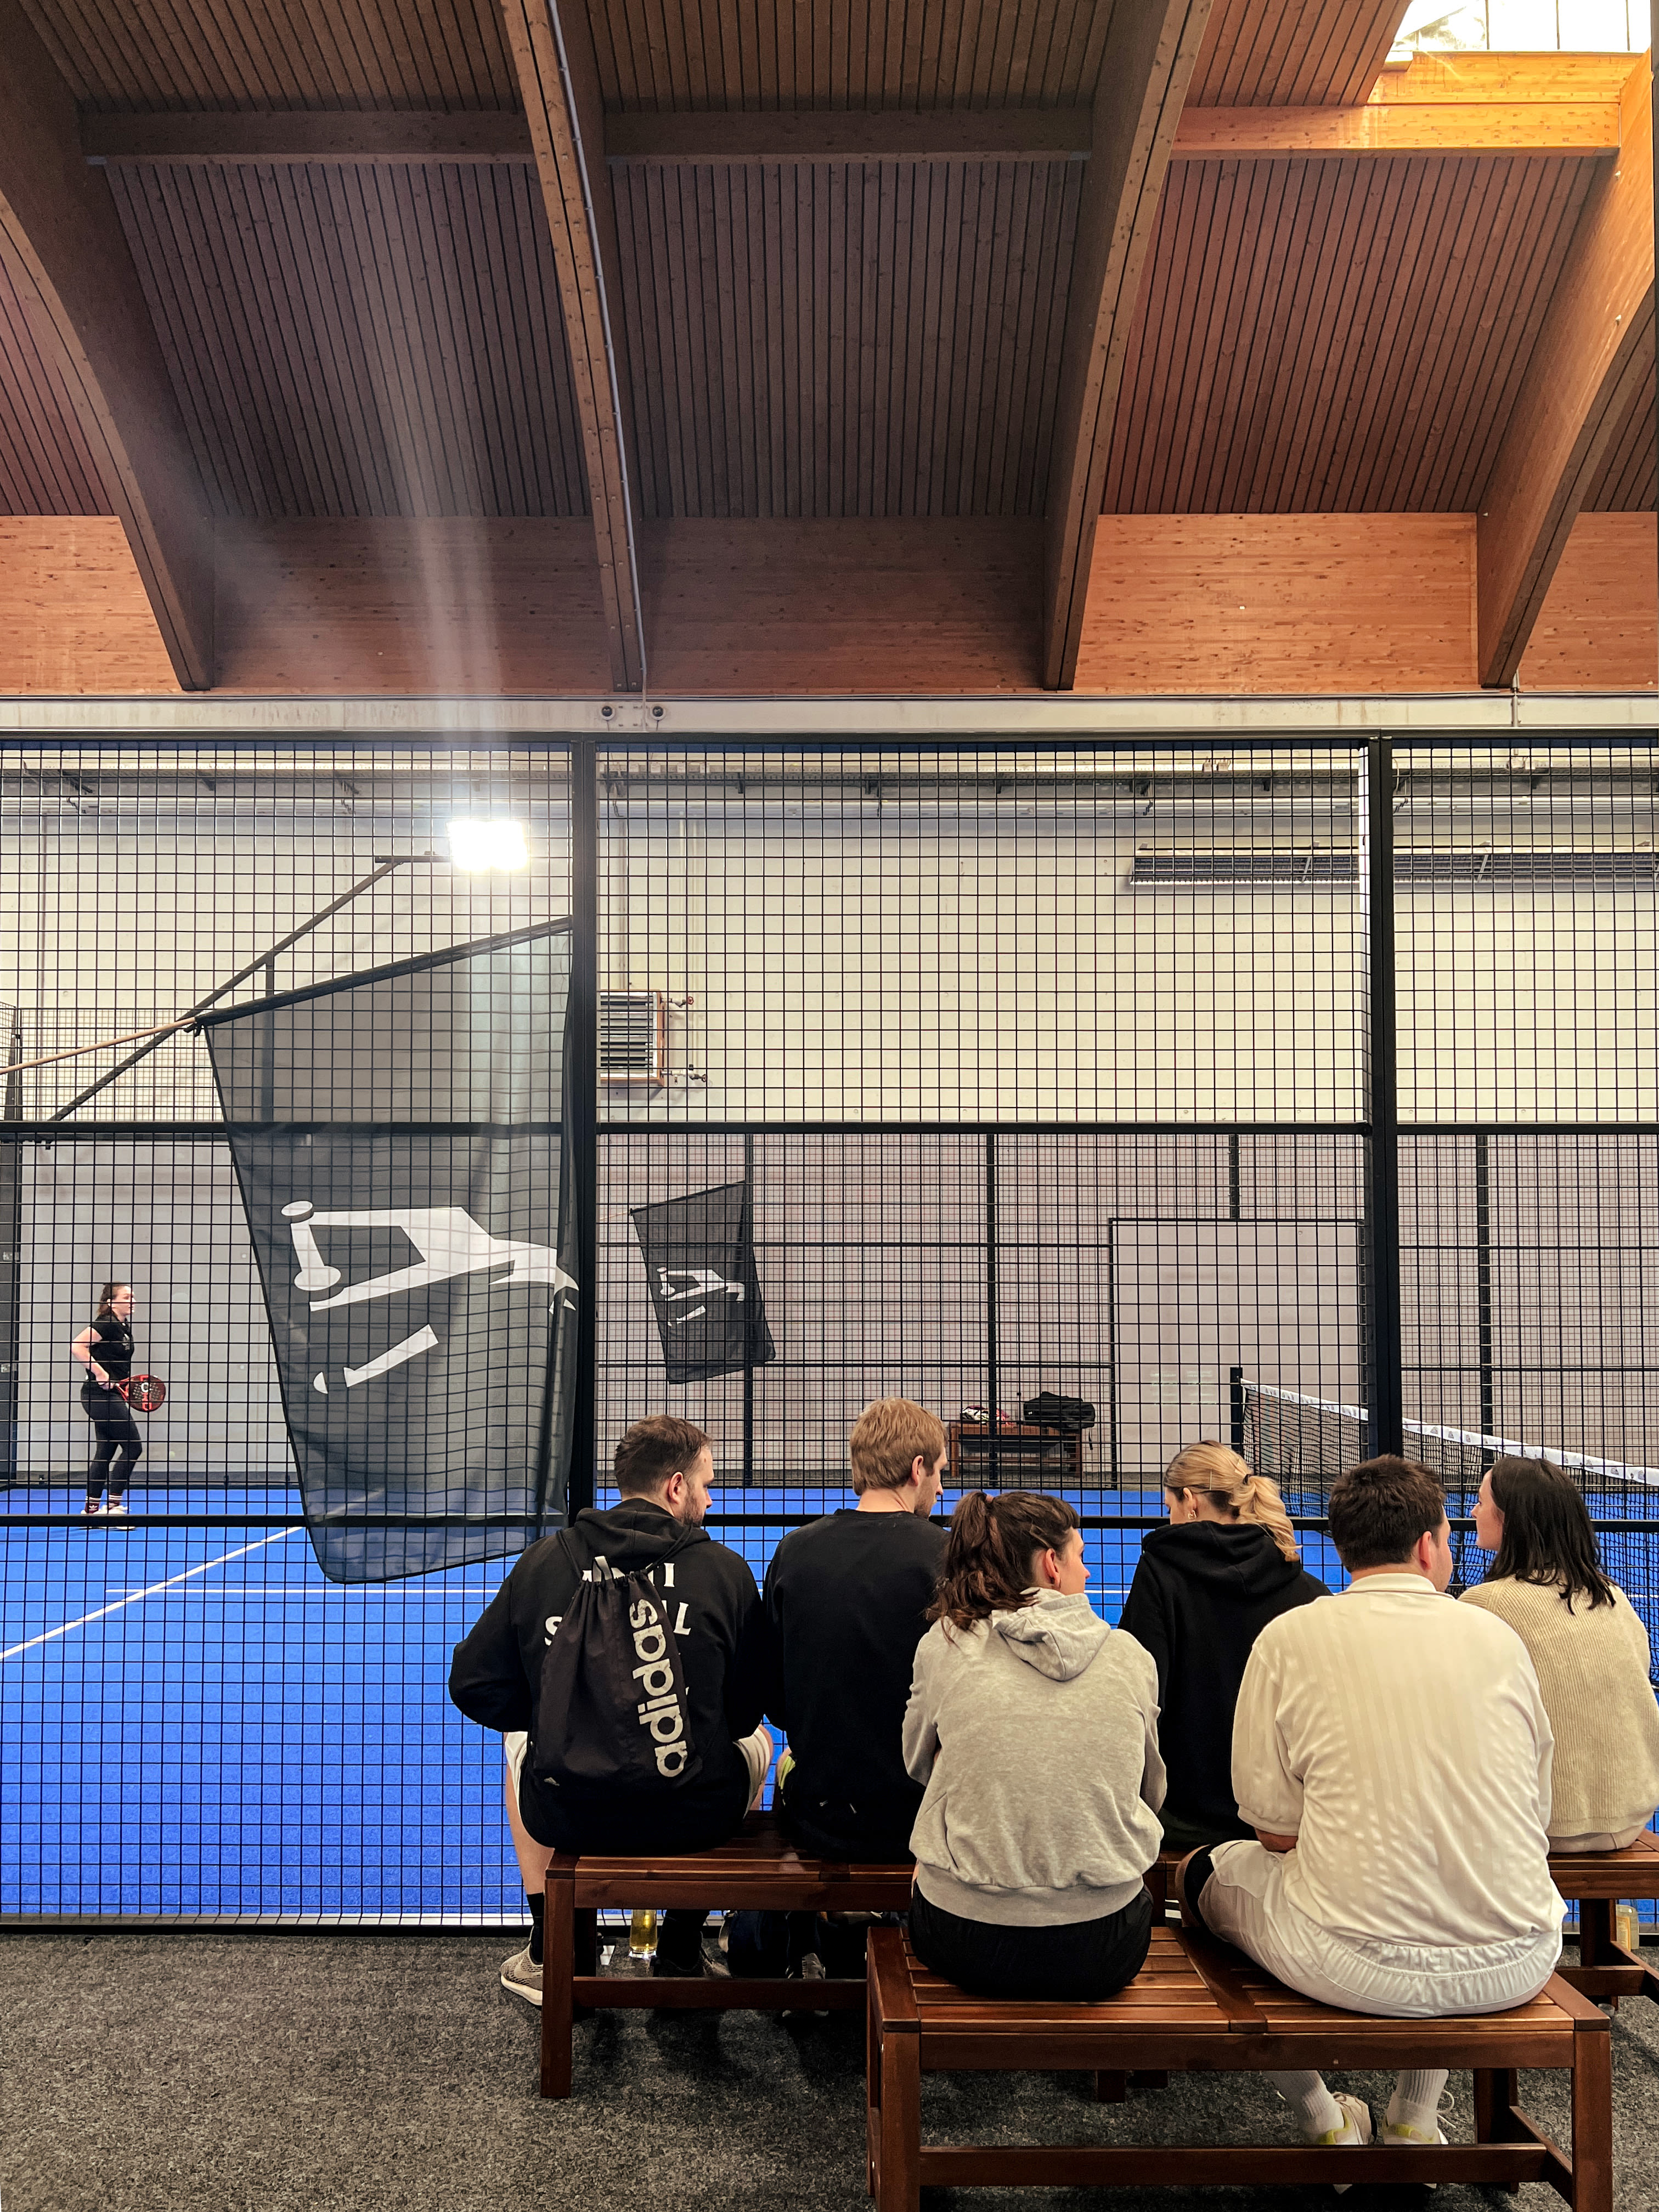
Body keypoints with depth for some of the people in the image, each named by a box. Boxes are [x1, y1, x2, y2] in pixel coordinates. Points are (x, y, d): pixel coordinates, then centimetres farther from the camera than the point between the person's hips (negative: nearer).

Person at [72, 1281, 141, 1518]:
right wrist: (100, 1373, -25)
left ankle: (92, 1508, 18)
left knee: (106, 1451, 12)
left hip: (112, 1396, 10)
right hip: (100, 1395, -10)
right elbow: (77, 1347, -25)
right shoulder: (105, 1323, -14)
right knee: (133, 1446, -8)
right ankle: (114, 1506, -3)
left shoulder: (125, 1327, 14)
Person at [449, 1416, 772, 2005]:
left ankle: (547, 1955, 41)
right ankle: (680, 1955, 40)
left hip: (564, 1817, 1)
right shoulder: (725, 1570, -8)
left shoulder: (541, 1562, -4)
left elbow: (474, 1685, 0)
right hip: (696, 1817, -1)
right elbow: (746, 1710, -1)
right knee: (757, 1741, 34)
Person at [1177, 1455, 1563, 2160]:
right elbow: (1532, 1815, 14)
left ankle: (1326, 2123, 27)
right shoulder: (1498, 1638, 4)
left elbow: (1274, 1829, -2)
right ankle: (1414, 2119, 36)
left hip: (1359, 1967, -4)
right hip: (1515, 1968, 4)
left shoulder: (1289, 1638, -4)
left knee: (1202, 1872, 23)